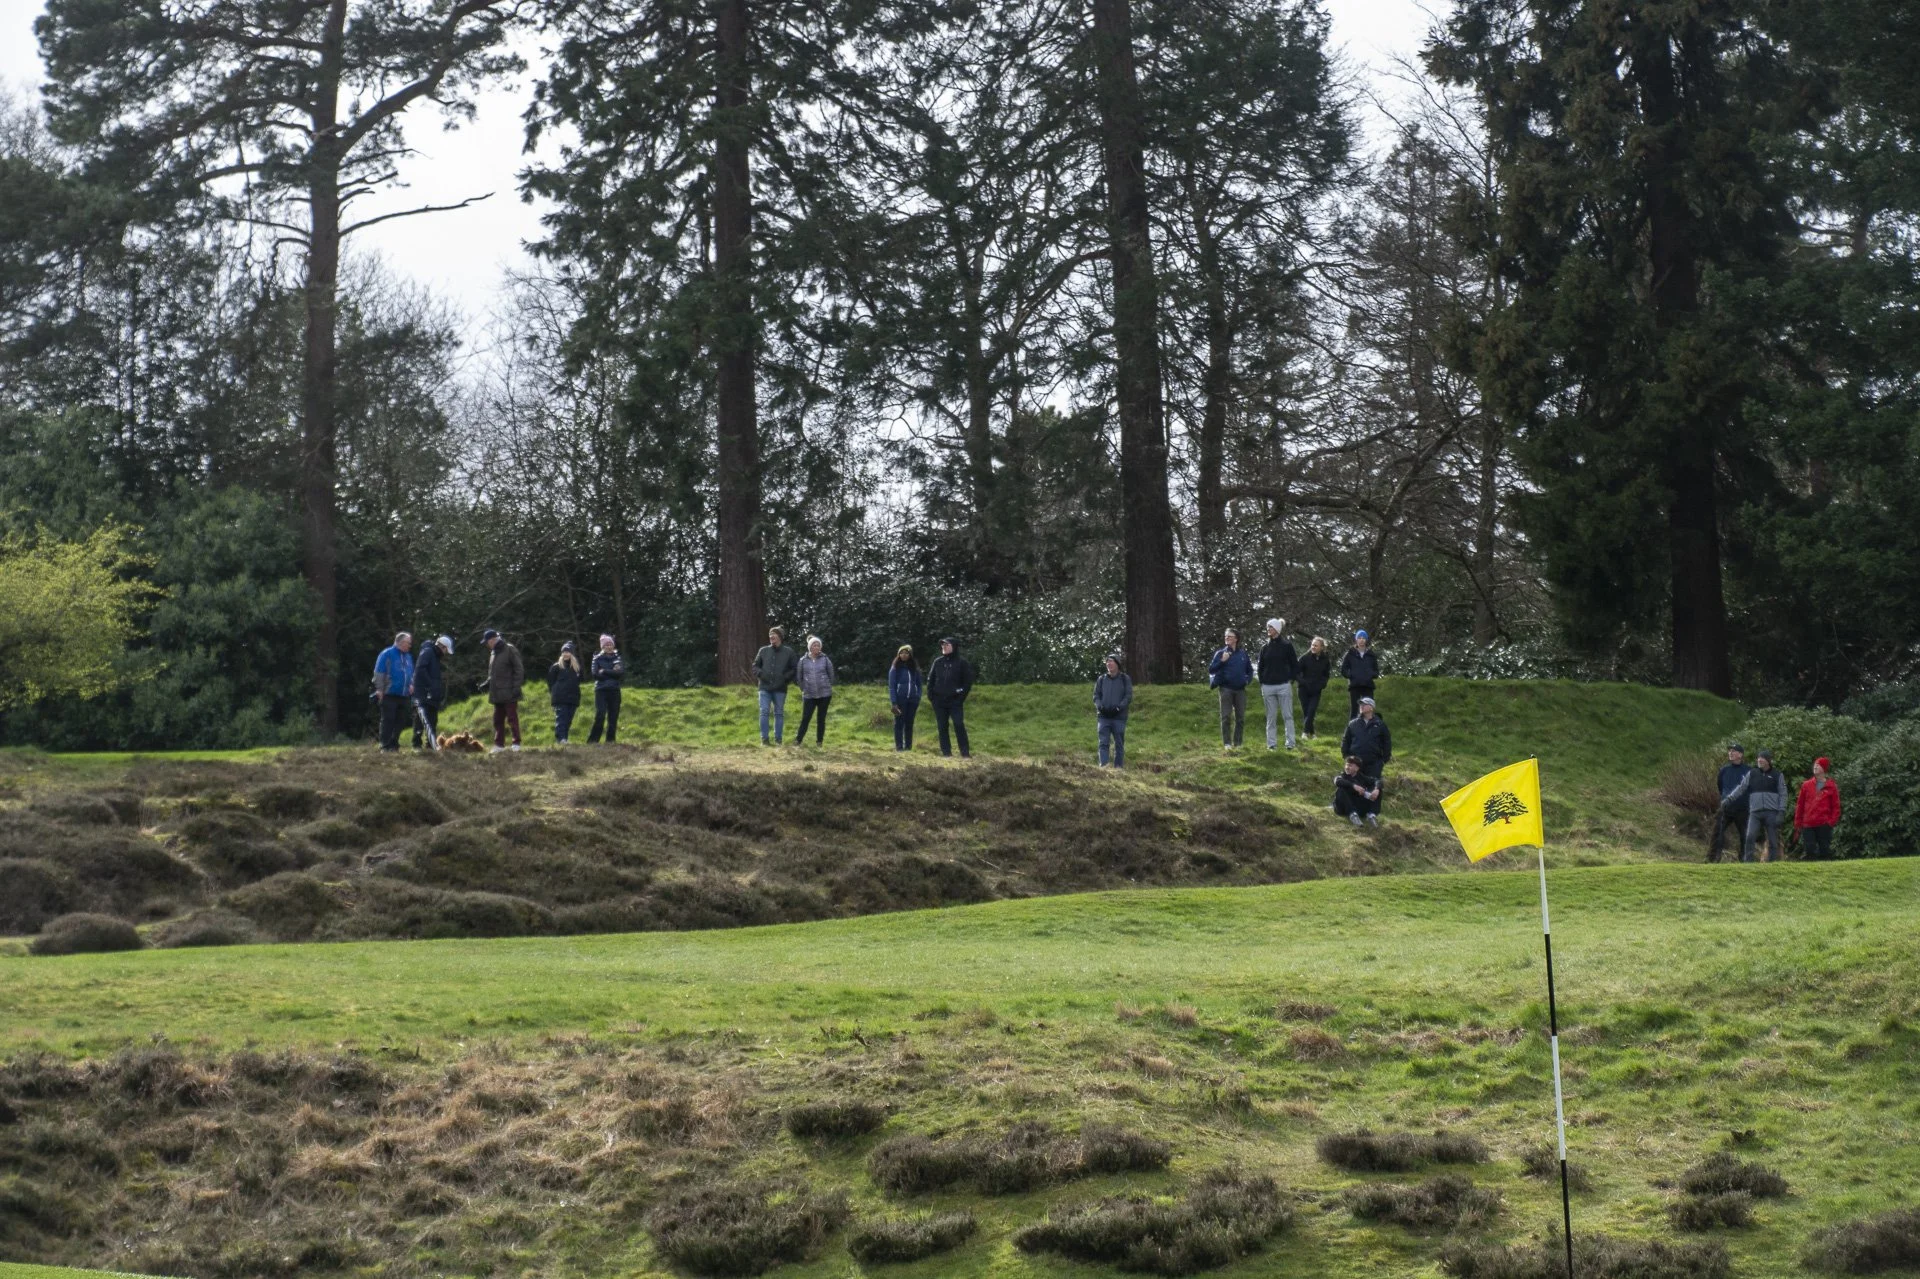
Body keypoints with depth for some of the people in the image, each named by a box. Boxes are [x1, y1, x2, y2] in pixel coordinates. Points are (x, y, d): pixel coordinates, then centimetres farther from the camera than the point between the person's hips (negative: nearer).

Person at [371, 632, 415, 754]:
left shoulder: (408, 657, 16)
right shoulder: (387, 654, -6)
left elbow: (411, 674, 26)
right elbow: (379, 673, -9)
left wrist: (411, 685, 8)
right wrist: (380, 689, -14)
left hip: (404, 695, 7)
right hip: (389, 694, -7)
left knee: (399, 721, 7)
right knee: (387, 721, -6)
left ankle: (394, 744, 13)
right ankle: (385, 746, -5)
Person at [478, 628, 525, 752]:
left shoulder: (510, 650, -9)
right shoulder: (493, 654, 16)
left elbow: (519, 670, -12)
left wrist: (516, 687, -18)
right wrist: (487, 683, 8)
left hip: (509, 693, -8)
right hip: (497, 694, 8)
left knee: (512, 718, -5)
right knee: (498, 720, 9)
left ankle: (516, 743, 1)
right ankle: (499, 744, 14)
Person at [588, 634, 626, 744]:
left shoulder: (618, 658, 11)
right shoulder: (597, 658, 7)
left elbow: (622, 674, -3)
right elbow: (595, 675, -5)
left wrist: (605, 672, -7)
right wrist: (613, 673, -6)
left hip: (614, 690, 2)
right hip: (601, 690, -2)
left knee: (613, 716, -1)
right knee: (600, 715, -14)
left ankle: (610, 740, 5)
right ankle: (592, 740, -11)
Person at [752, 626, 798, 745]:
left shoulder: (788, 652, 3)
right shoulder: (763, 651, 8)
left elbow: (795, 668, 6)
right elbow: (755, 665, 14)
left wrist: (786, 677, -7)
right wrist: (760, 674, -4)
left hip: (780, 689, -1)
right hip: (765, 688, 1)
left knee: (779, 714, 5)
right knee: (764, 712, -4)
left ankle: (778, 739, 11)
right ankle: (764, 739, 0)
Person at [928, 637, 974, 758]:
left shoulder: (962, 663, -2)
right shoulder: (938, 662, 8)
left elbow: (968, 681, -1)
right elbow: (930, 679, 14)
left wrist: (962, 696, -6)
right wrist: (930, 694, 5)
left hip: (955, 701, -4)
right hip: (939, 701, 4)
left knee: (959, 725, -12)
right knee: (942, 727, 4)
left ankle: (965, 753, -10)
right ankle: (946, 753, 9)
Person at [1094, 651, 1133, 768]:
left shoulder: (1125, 679, 4)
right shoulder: (1101, 679, 12)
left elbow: (1128, 696, -2)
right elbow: (1096, 695, 11)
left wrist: (1118, 707, -16)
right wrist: (1100, 706, -9)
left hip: (1119, 716, -2)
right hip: (1104, 717, 2)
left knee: (1119, 744, 3)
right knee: (1104, 742, -7)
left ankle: (1119, 766, 9)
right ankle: (1103, 766, -11)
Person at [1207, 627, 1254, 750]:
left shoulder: (1243, 653, 8)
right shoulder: (1221, 653, 0)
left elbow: (1249, 669, 20)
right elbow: (1211, 669, -5)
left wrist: (1248, 679, 4)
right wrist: (1222, 661, -18)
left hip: (1240, 689, 3)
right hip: (1226, 689, -3)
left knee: (1240, 717, 5)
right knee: (1226, 717, -3)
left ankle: (1237, 743, 13)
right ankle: (1227, 743, 1)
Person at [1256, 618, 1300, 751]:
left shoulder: (1287, 645, 1)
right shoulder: (1264, 648, 10)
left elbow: (1295, 665, 3)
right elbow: (1261, 667, 14)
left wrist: (1291, 680, -4)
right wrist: (1261, 684, 7)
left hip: (1284, 686, -3)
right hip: (1268, 686, 3)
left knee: (1288, 715, -2)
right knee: (1271, 717, 5)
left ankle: (1290, 743, 0)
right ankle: (1272, 744, 8)